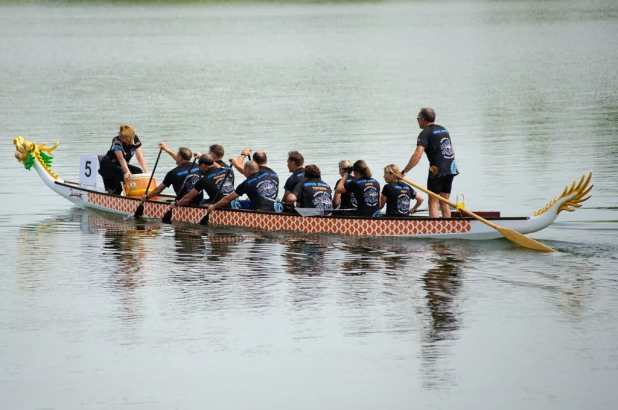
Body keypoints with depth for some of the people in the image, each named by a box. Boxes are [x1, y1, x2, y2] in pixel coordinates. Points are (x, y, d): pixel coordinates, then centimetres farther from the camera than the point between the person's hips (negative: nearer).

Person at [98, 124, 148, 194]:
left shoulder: (135, 140, -11)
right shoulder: (116, 141, -26)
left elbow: (139, 157, -13)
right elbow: (121, 158, -36)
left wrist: (146, 172, -23)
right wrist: (127, 172, -50)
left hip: (122, 165, 6)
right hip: (108, 165, -6)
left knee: (138, 171, -16)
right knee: (120, 172, -35)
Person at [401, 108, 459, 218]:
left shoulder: (425, 133, -8)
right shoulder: (444, 130, 16)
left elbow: (417, 155, -20)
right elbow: (452, 151, 23)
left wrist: (404, 172, -22)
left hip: (437, 170, -7)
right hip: (450, 169, 7)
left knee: (433, 203, -4)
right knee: (444, 203, 11)